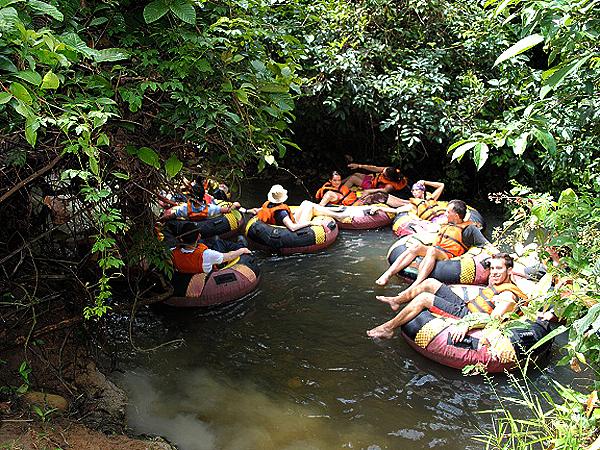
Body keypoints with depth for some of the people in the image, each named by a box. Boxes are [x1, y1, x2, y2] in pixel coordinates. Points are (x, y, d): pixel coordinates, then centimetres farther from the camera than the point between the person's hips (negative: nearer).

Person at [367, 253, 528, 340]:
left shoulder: (508, 295, -16)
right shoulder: (497, 283, 12)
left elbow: (493, 319, -30)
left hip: (464, 316, -10)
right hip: (464, 305, 10)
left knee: (423, 298, -18)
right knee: (430, 283, 7)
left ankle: (388, 328, -11)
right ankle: (396, 301, 20)